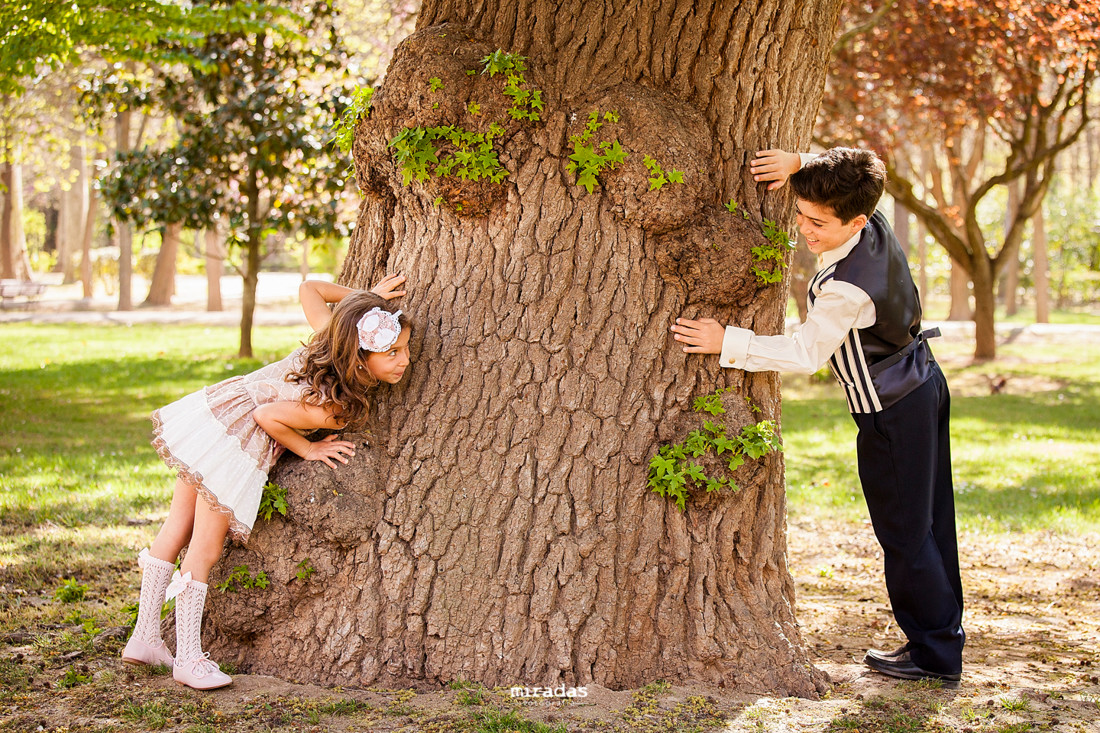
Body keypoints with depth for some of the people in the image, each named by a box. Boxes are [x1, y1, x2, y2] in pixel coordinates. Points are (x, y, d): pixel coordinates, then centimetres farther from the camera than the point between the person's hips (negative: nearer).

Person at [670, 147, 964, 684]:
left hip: (891, 414, -10)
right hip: (923, 382, 10)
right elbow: (839, 178, 13)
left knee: (904, 534, 3)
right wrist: (800, 165, -8)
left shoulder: (847, 286, -32)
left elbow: (805, 353, -23)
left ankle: (936, 654, 14)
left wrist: (727, 342, -23)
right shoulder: (875, 225, -7)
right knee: (929, 522, 17)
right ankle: (944, 634, 29)